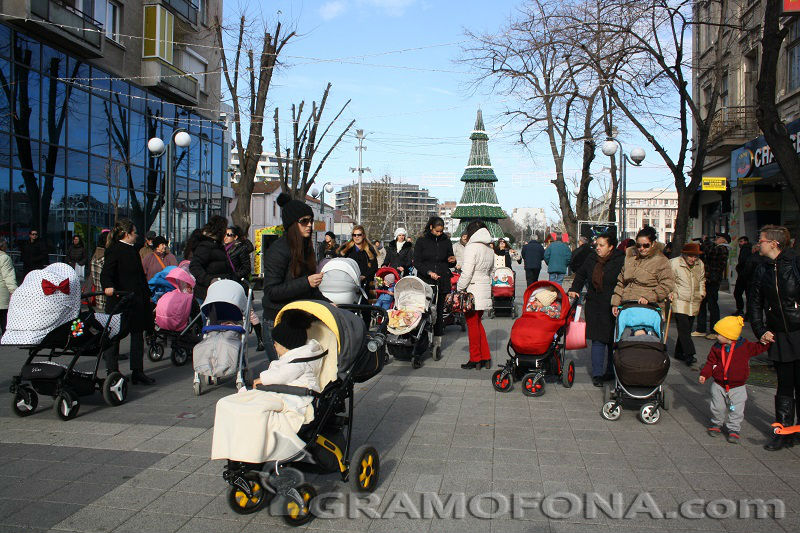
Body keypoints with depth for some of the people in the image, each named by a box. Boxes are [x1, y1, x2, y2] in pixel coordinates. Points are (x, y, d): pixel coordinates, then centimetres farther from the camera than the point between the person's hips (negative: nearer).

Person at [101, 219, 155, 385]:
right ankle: (112, 371, 11)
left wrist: (147, 295, 23)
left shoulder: (132, 250, 17)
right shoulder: (114, 250, -9)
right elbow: (106, 273, -20)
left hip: (136, 301, 9)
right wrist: (108, 286, -39)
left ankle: (138, 371, 16)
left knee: (138, 334, 10)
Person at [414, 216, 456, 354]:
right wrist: (429, 272, -14)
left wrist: (453, 261, -4)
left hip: (442, 281, 2)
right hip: (425, 281, -2)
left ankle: (437, 341, 6)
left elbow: (449, 263, 20)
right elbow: (417, 262, 0)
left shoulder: (446, 241, 11)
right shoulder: (421, 241, 3)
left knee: (439, 311, 2)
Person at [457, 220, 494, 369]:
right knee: (478, 323, 17)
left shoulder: (472, 247, -14)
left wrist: (459, 289, -11)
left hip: (472, 290, -8)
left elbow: (467, 273, -19)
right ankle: (486, 358, 19)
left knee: (473, 325, 2)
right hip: (485, 289, 8)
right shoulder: (489, 249, 11)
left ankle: (475, 359, 11)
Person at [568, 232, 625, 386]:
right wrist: (574, 290, 13)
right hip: (594, 307, 3)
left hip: (614, 307, -3)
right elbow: (580, 275, 25)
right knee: (597, 340, 3)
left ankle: (611, 371, 22)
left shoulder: (621, 261, -8)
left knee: (613, 340, 7)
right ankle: (597, 374, 7)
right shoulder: (591, 260, 8)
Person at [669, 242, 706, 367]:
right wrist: (670, 293, -11)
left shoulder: (700, 264, 8)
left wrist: (701, 293, 15)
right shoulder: (674, 263, -9)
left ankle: (679, 353, 21)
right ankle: (689, 355, -14)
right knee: (683, 329, -13)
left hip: (694, 303, 6)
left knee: (686, 329, 11)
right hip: (679, 302, -6)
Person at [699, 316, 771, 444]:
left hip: (737, 387, -2)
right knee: (717, 408, 11)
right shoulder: (717, 347, -3)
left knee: (736, 410, 1)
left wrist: (764, 342, -15)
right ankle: (716, 424, 34)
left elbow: (758, 348, 3)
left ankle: (733, 430, 18)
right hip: (719, 386, 2)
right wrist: (704, 375, -9)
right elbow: (710, 363, 1)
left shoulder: (745, 346, -9)